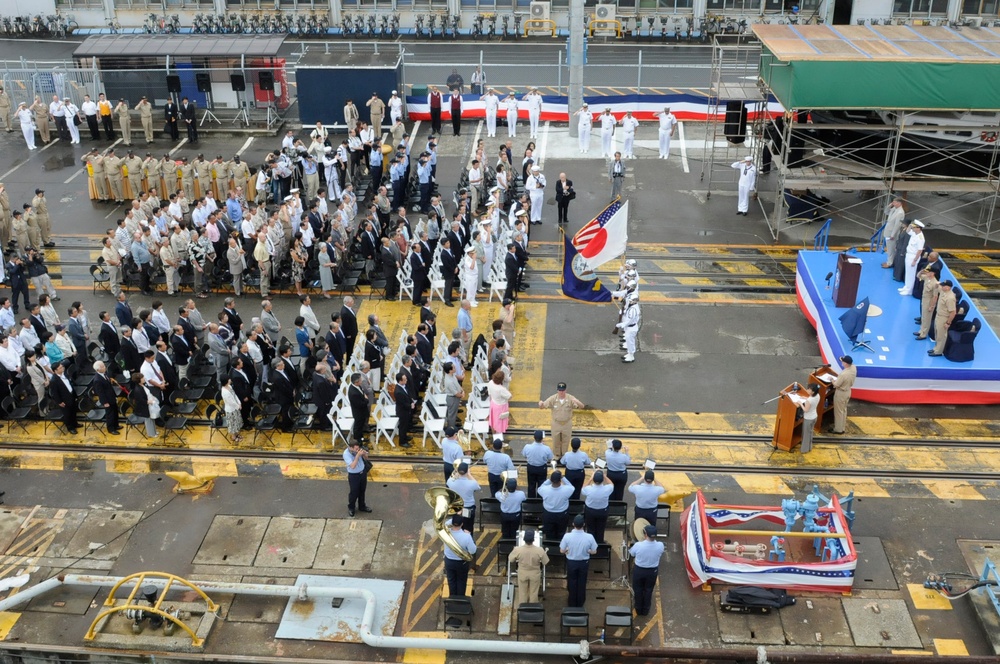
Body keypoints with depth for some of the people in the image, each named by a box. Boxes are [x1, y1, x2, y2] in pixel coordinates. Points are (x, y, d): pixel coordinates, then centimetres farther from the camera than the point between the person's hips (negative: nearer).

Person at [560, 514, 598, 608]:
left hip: (571, 563, 0)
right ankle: (580, 604, 35)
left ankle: (572, 604, 34)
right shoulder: (589, 537, -22)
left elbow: (562, 551, -12)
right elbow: (594, 551, -10)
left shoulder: (567, 536, -24)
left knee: (572, 583, 20)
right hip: (584, 563, 0)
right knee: (582, 584, 20)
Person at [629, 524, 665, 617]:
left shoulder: (638, 545, -29)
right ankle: (645, 610, 39)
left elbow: (631, 553, -9)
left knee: (638, 590, 22)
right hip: (652, 571, 1)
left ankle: (638, 610, 39)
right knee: (648, 590, 23)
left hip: (639, 570, -1)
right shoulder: (660, 545, -24)